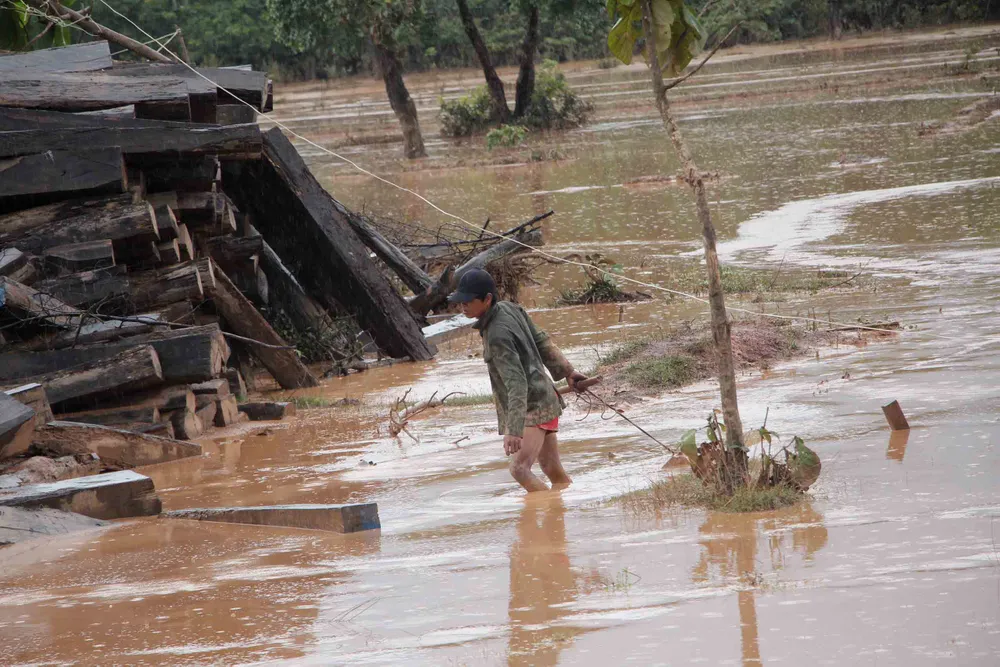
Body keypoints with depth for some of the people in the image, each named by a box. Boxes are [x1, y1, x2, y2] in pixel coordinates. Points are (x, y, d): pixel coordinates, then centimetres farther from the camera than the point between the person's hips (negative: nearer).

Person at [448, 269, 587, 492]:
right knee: (555, 474, 12)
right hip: (543, 404, 9)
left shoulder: (498, 335, -25)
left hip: (533, 406, -9)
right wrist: (566, 371, 24)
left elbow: (517, 383, -30)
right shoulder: (509, 308, 1)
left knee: (520, 469, -22)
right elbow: (541, 341, 13)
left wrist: (514, 430, -34)